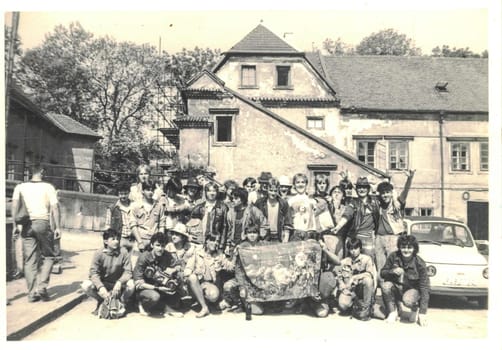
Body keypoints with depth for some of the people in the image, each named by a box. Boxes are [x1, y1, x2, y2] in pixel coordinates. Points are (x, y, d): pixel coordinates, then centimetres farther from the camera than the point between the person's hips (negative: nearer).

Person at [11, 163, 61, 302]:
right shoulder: (48, 187, 3)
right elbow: (55, 208, -5)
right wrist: (58, 227, -3)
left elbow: (14, 205, -4)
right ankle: (42, 287, -1)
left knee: (30, 260, 8)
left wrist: (16, 225, -2)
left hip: (27, 225, 3)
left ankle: (32, 293, 9)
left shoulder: (20, 187, 9)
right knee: (49, 256, 11)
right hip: (43, 223, -3)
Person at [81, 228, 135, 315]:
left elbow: (128, 272, -17)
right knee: (86, 285, -26)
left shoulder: (123, 253, -13)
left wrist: (119, 282, -37)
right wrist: (101, 287, -36)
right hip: (102, 284, 1)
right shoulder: (99, 254, -12)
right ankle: (102, 301, 2)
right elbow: (93, 273, -19)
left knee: (131, 284, -32)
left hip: (118, 285, -1)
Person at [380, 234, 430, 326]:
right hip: (396, 288, 2)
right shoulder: (393, 257, -11)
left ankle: (415, 309, 4)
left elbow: (424, 287, -18)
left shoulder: (419, 263, -18)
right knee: (385, 285, -31)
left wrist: (423, 312, -23)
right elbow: (382, 273, -2)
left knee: (408, 301, -36)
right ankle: (392, 312, -7)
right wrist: (392, 271, -28)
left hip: (413, 289, -2)